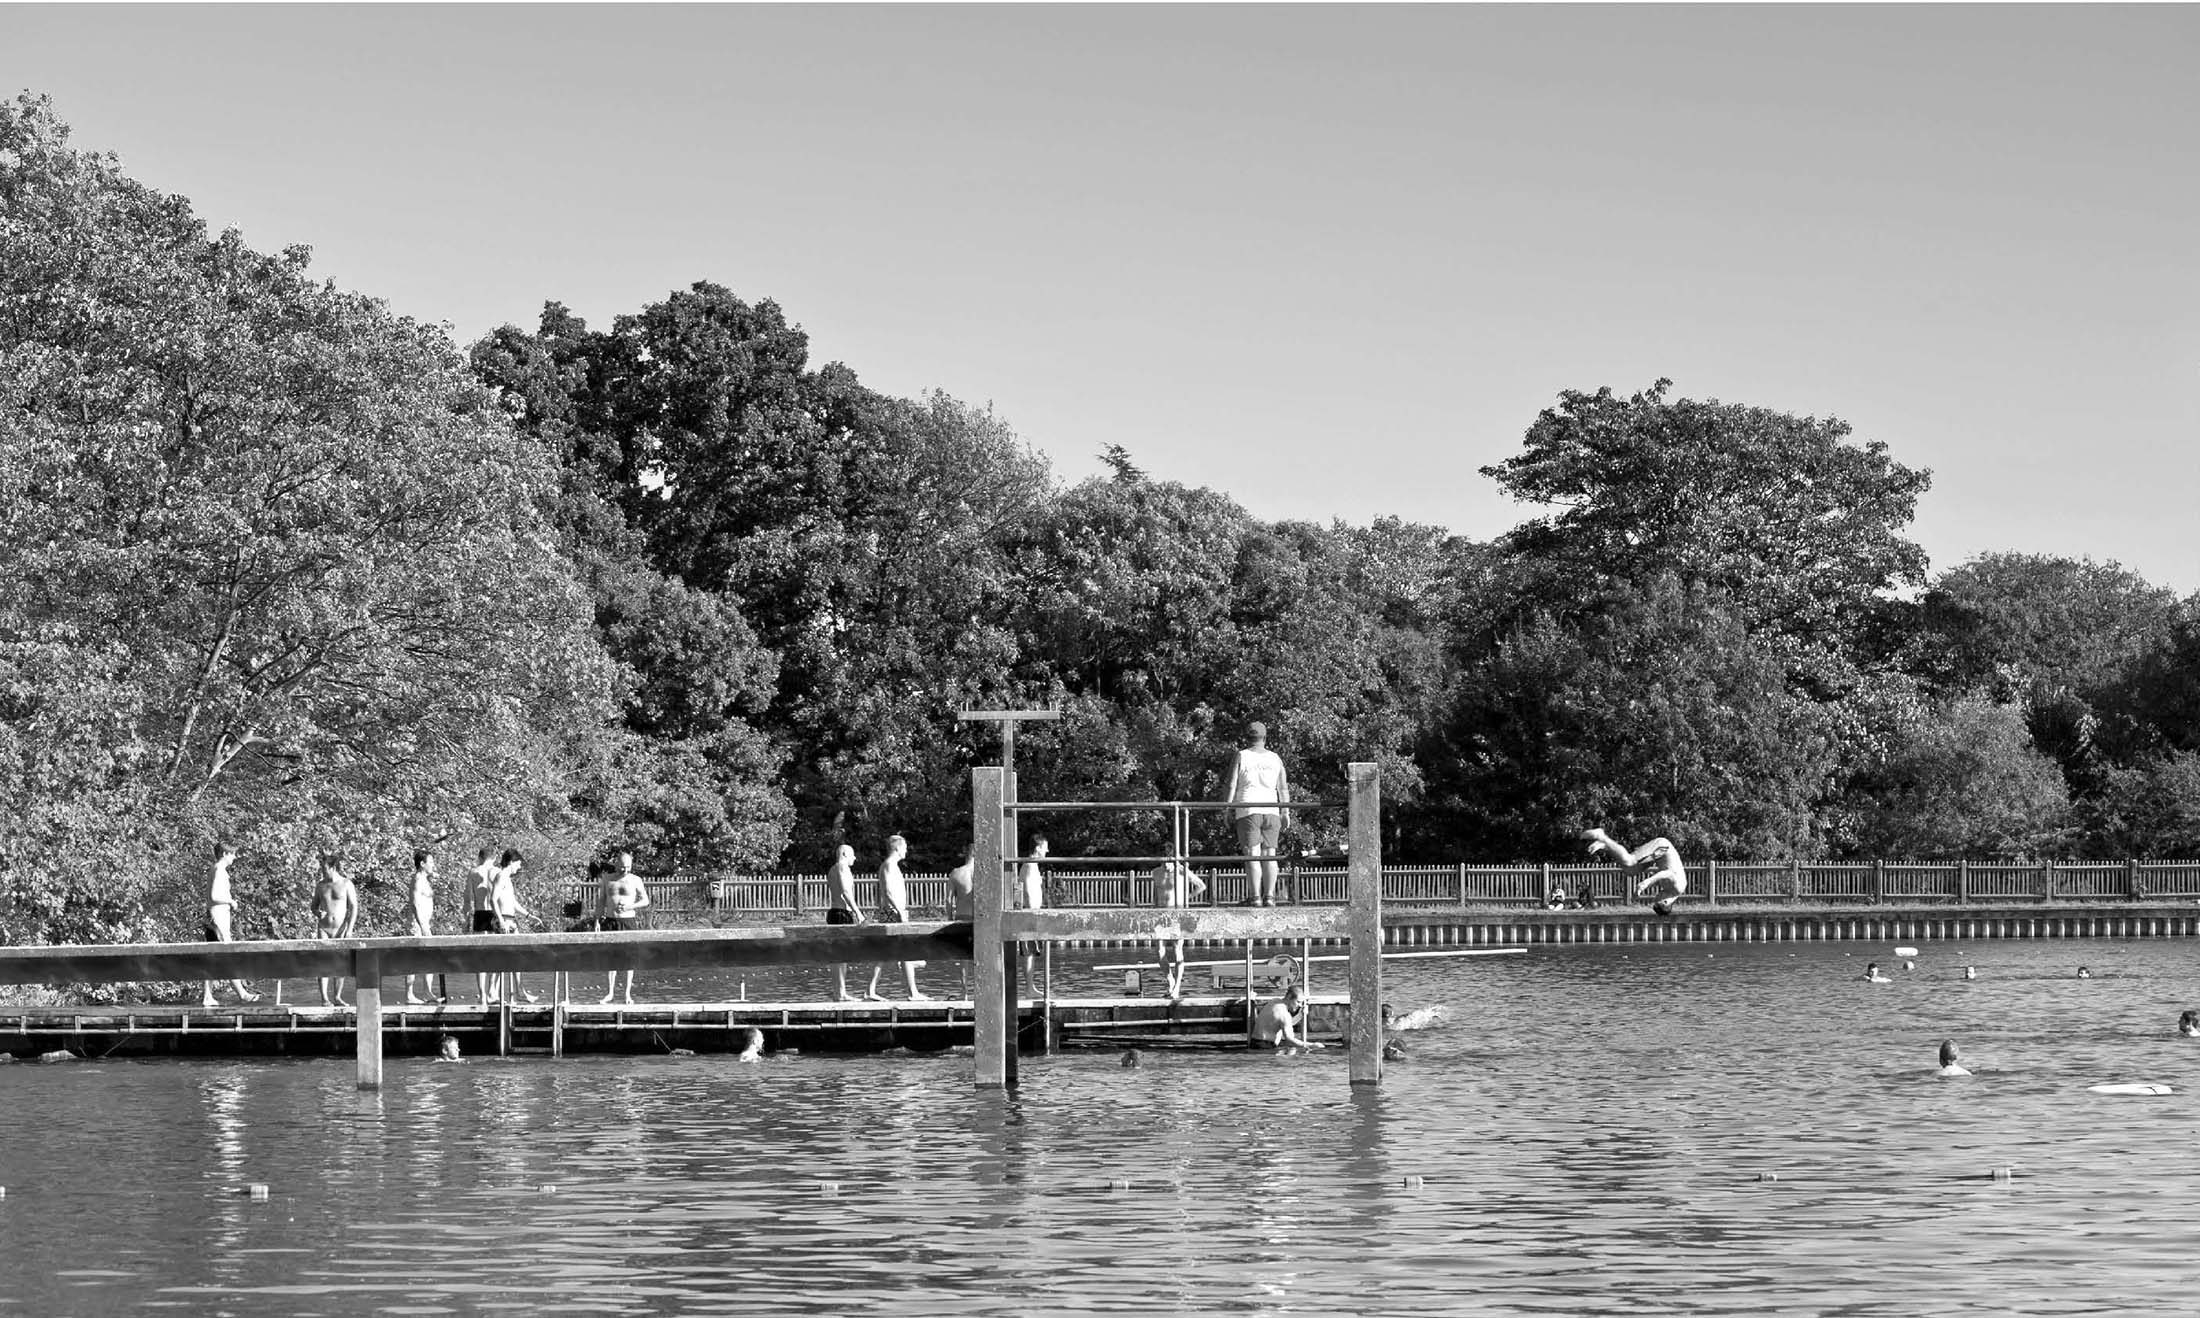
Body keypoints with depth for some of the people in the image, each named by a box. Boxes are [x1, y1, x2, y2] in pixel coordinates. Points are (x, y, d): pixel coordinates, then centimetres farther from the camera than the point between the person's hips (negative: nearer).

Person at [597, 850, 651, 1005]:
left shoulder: (635, 880, 2)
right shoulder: (608, 880, 10)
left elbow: (645, 901, -1)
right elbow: (601, 902, 14)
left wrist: (629, 906, -16)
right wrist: (597, 920, 3)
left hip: (629, 921, -2)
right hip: (610, 921, 2)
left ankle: (628, 994, 2)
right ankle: (610, 991, 2)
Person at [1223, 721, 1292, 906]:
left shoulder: (1241, 757, 1)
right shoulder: (1275, 759, 10)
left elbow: (1231, 786, -4)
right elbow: (1283, 789, 9)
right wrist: (1285, 813, 13)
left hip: (1248, 810, -3)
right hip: (1271, 811, 3)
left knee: (1252, 854, -6)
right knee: (1269, 854, 5)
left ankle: (1256, 897, -13)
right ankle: (1269, 896, -3)